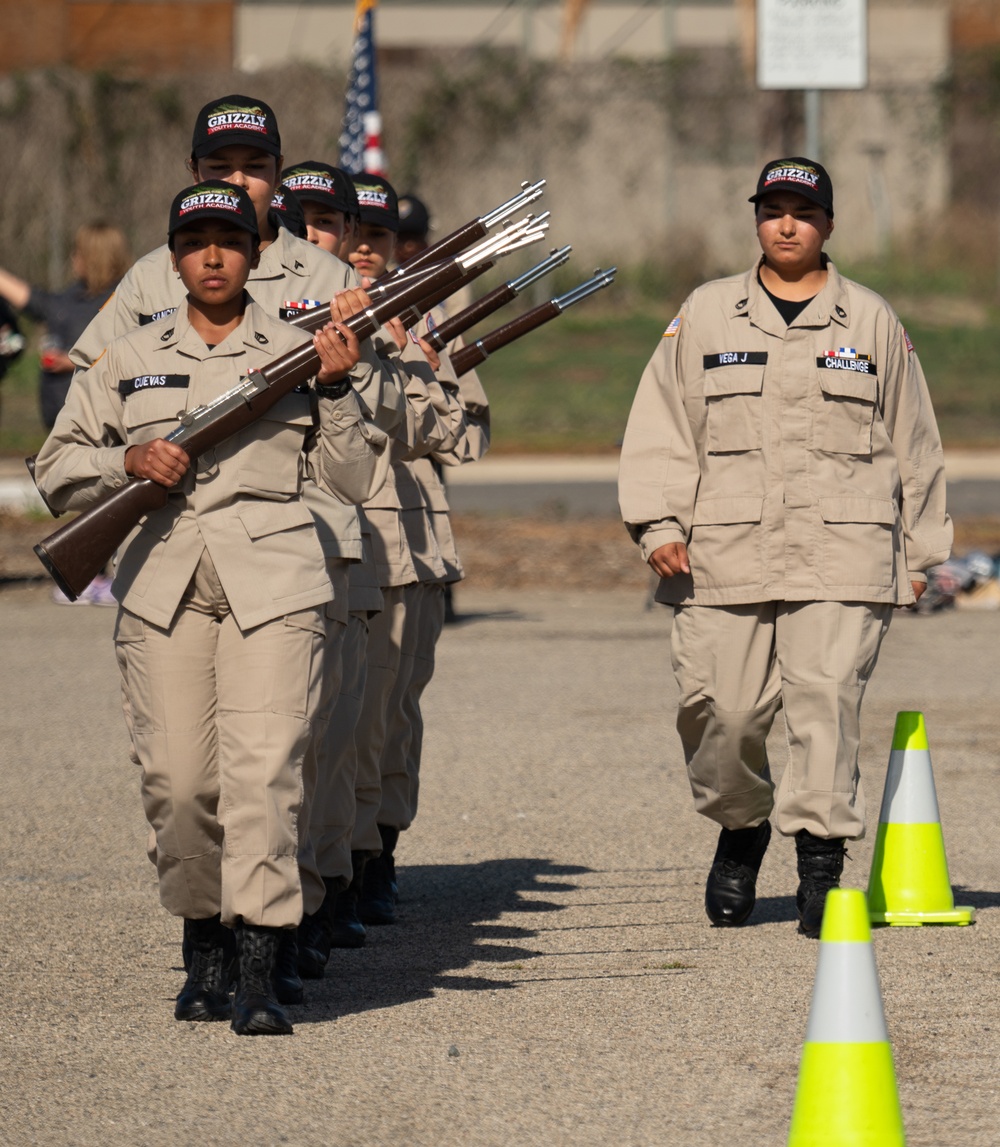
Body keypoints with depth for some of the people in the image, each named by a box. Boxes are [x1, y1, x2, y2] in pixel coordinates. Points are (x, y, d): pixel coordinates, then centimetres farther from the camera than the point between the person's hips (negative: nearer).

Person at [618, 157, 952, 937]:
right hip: (724, 555, 1)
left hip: (842, 558, -1)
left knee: (827, 700, -13)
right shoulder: (706, 316, 12)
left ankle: (822, 862, -10)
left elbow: (912, 440, 17)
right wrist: (659, 522, -1)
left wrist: (919, 551, 15)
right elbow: (662, 425, 10)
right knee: (721, 711, -1)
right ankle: (740, 828, 24)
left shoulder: (873, 322, 12)